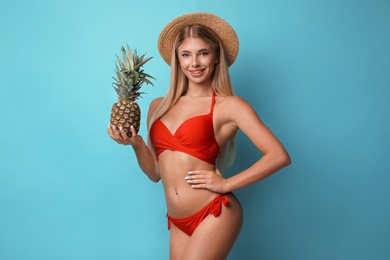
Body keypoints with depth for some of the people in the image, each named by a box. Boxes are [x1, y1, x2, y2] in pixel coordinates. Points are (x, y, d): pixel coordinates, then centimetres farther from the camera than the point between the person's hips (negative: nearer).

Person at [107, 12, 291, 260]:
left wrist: (226, 184, -12)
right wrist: (136, 143, -2)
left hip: (215, 215, -5)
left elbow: (279, 156, -11)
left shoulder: (229, 105, -5)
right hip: (178, 222, 5)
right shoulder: (159, 106, 10)